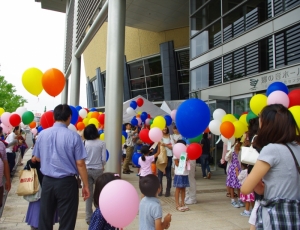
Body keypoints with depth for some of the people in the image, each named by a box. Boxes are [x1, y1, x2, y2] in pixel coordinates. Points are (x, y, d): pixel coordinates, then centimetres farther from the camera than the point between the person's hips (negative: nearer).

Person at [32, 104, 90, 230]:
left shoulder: (42, 134, 0)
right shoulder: (73, 136, -13)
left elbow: (37, 158, 12)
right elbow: (80, 163, -13)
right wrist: (86, 185, -4)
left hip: (47, 181, 4)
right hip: (67, 183, -4)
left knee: (44, 220, 16)